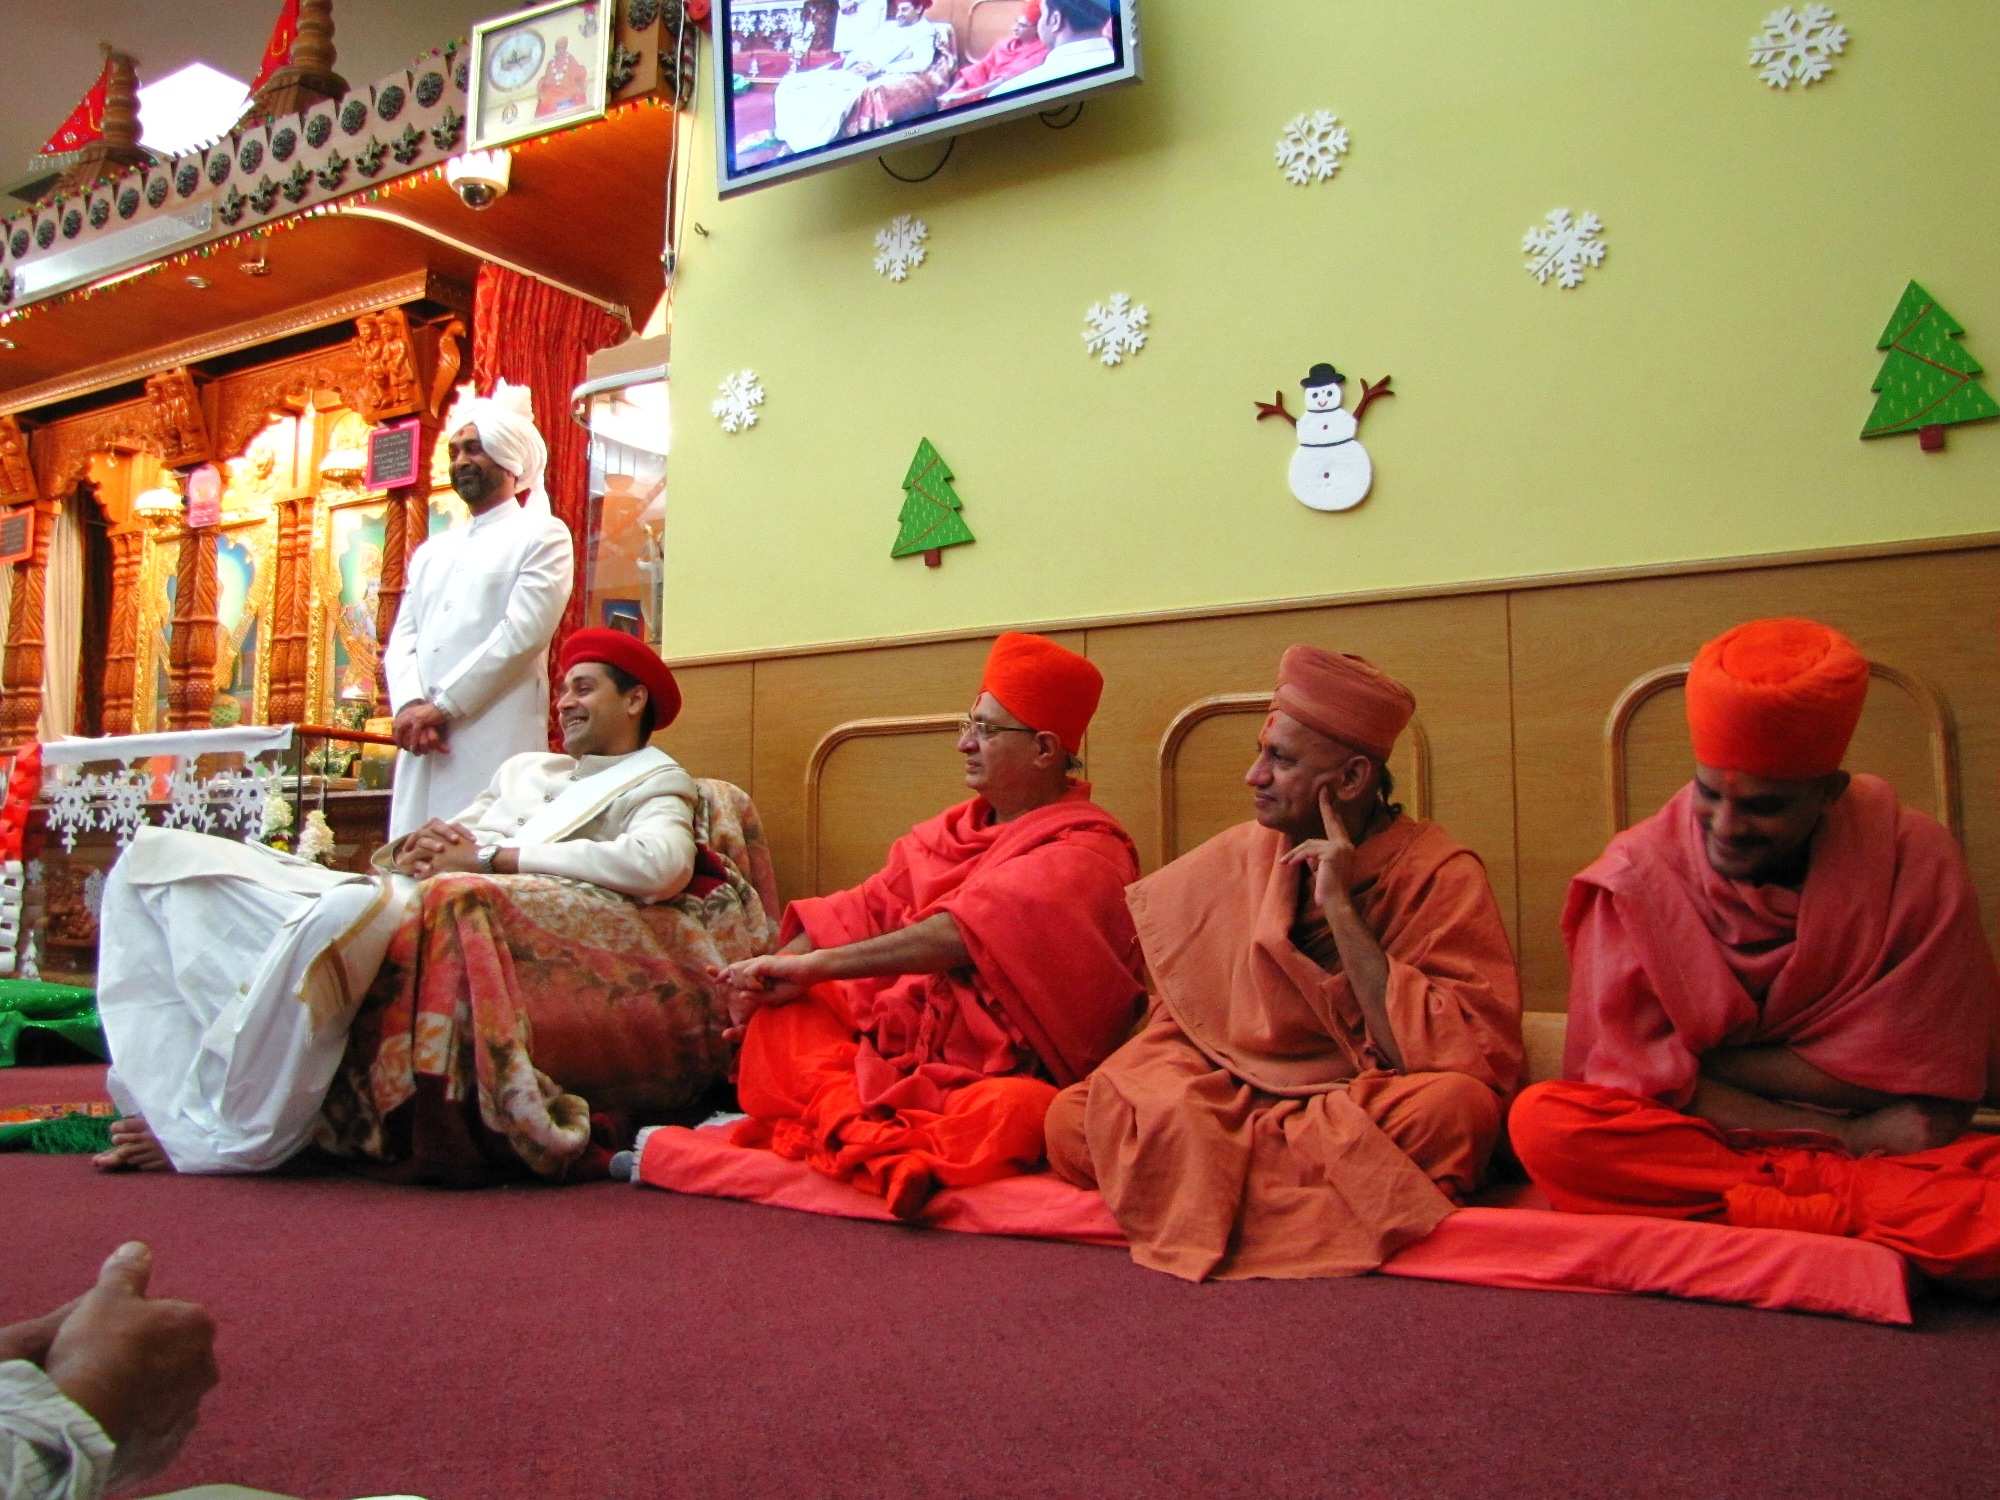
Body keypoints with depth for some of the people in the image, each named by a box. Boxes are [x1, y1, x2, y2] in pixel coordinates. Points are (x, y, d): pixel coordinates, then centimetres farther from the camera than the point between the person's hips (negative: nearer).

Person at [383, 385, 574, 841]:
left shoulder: (543, 537, 4)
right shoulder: (431, 552, 25)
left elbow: (521, 635, -8)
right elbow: (402, 640, 15)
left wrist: (441, 706, -10)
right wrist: (410, 705, -6)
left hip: (497, 741, -6)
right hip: (423, 745, 6)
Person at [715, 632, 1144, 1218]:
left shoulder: (1084, 852, -11)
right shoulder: (953, 830, 14)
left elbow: (962, 935, -23)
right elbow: (868, 908, 9)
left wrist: (815, 964, -25)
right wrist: (778, 967, -9)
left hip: (994, 1075, -7)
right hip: (895, 1046, 7)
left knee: (1011, 1113, -38)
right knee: (779, 1012, -13)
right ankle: (870, 1133, -33)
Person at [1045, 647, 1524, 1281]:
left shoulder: (1440, 873, -10)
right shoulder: (1237, 854, 4)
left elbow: (1464, 1059, -20)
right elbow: (1174, 1013, 11)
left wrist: (1341, 911, -21)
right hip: (1226, 1101, 4)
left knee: (1453, 1107, -35)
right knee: (1072, 1121, -18)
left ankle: (1218, 1187, -17)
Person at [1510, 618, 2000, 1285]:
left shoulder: (1914, 860, -6)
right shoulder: (1639, 873, -8)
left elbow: (1922, 1084, -6)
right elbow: (1636, 1078, -11)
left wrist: (1700, 1060, -9)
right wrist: (1849, 1135, -16)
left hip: (1889, 1154, -1)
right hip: (1683, 1140, 1)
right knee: (1542, 1120, -30)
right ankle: (1869, 1223, -23)